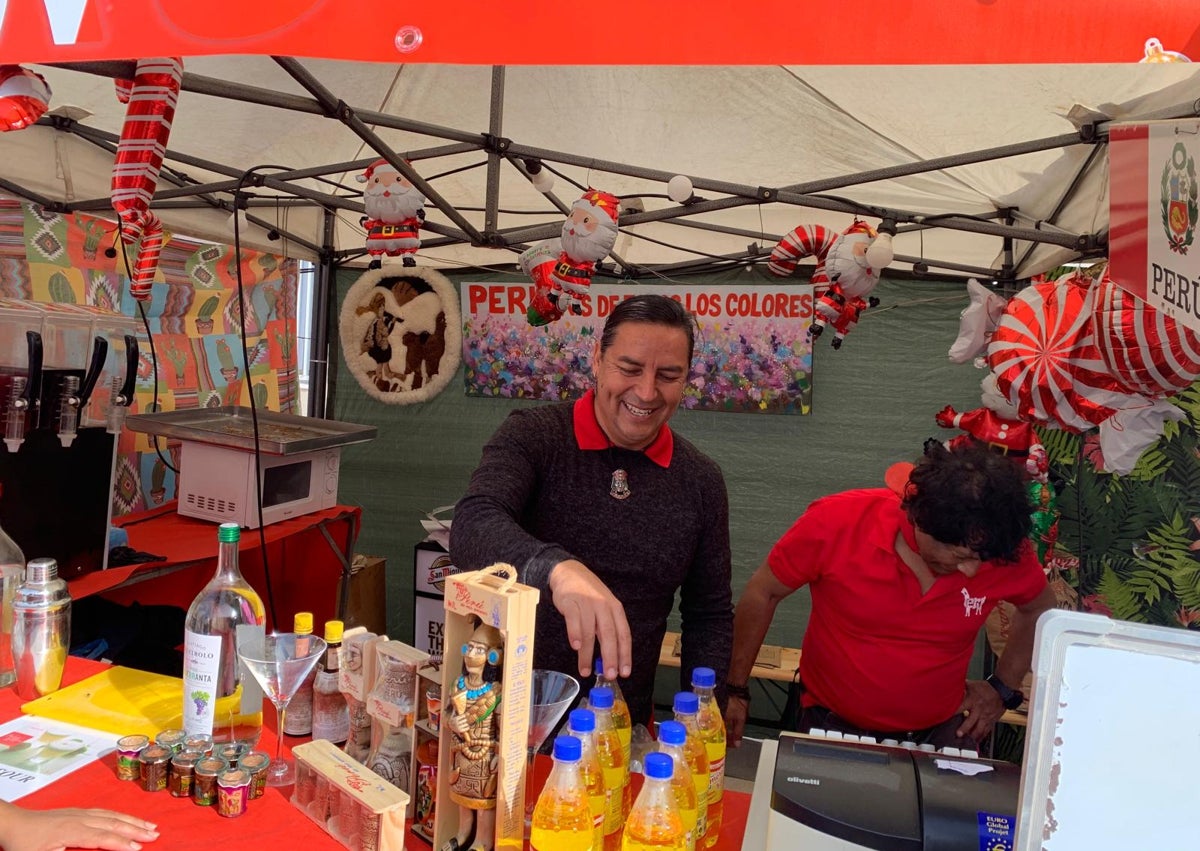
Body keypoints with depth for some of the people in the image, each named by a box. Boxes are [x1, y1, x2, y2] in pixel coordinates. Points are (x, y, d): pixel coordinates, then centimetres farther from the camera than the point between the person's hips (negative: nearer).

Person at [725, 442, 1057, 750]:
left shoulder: (1005, 551, -14)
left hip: (939, 732, 3)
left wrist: (1004, 688, 5)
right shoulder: (836, 521, -20)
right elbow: (762, 593, -7)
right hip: (832, 723, -2)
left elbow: (1040, 607, 10)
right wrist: (736, 692, -4)